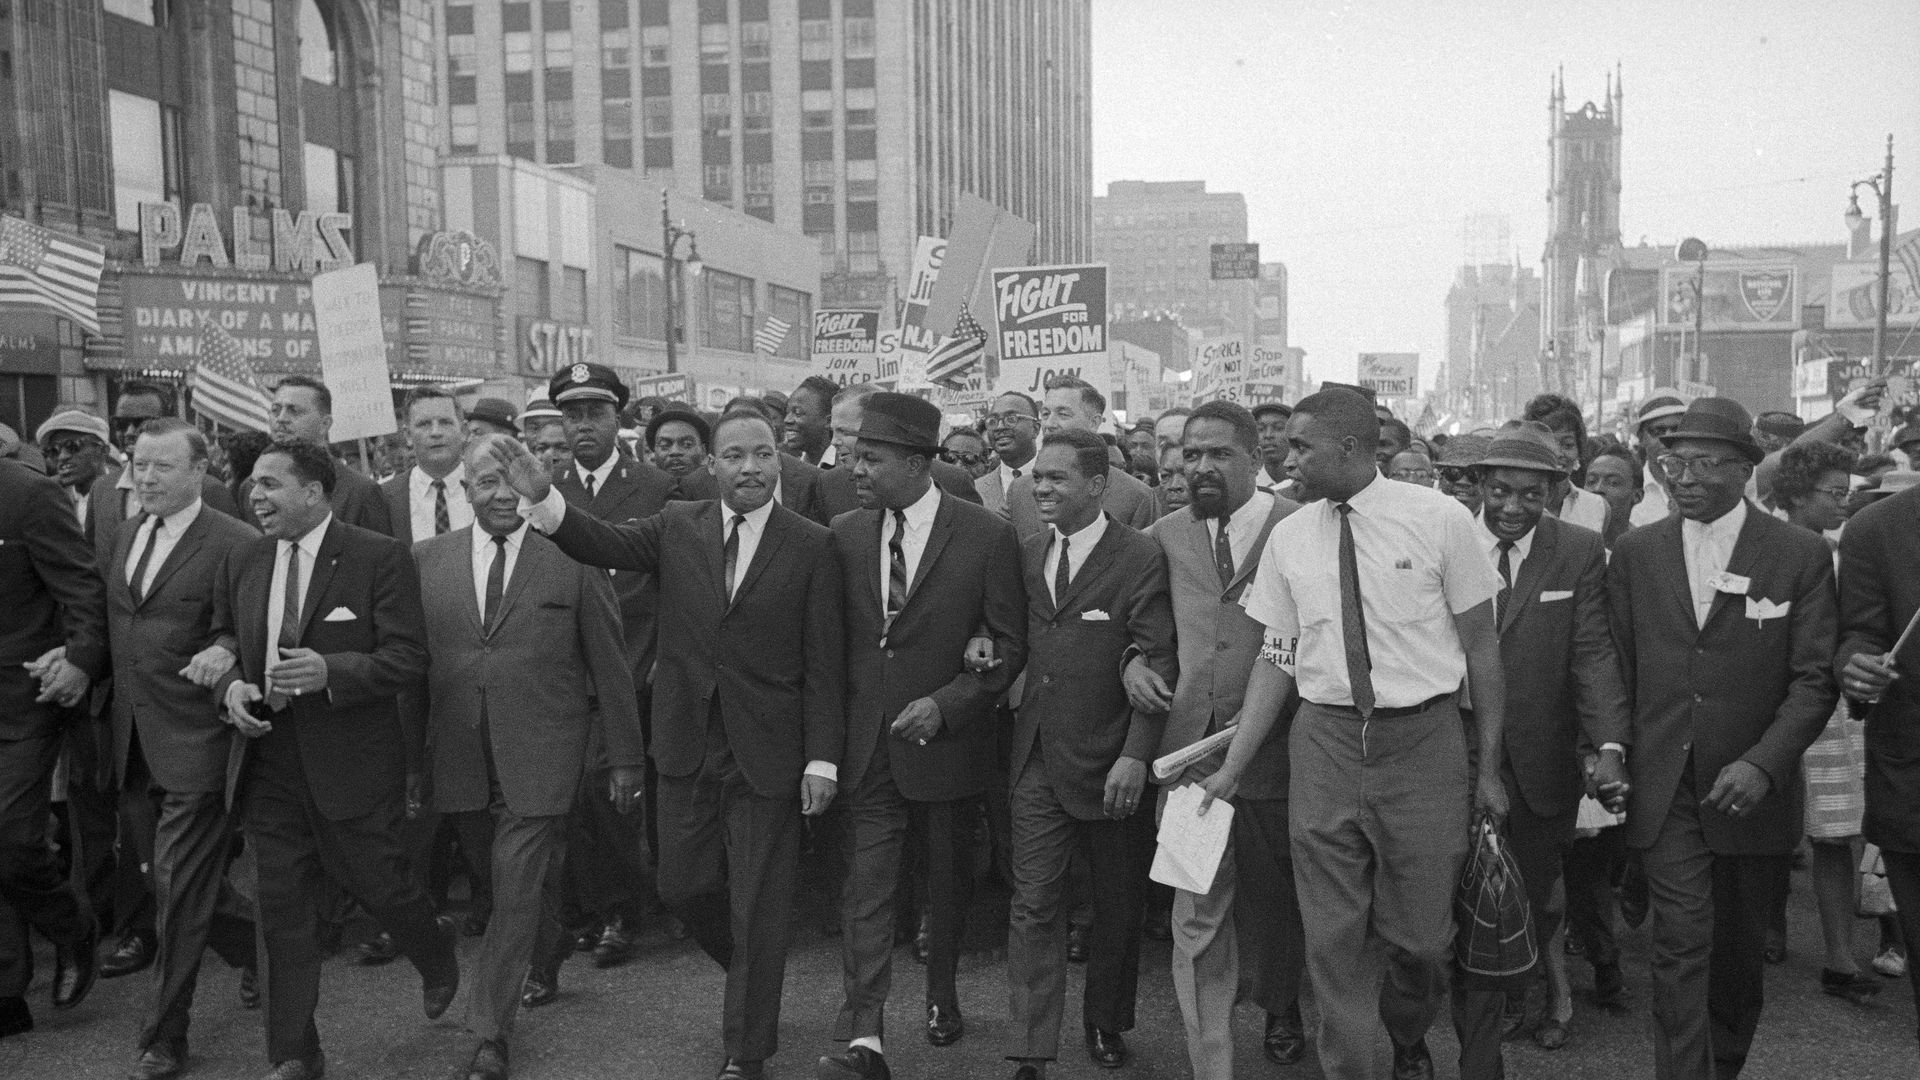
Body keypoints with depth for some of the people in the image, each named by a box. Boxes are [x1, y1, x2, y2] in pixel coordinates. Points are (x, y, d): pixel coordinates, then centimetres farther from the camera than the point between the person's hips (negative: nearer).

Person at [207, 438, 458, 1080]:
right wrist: (230, 685, -3)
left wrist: (330, 672, -26)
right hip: (269, 759, 5)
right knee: (283, 907, 7)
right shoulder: (243, 562, 8)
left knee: (374, 882, 6)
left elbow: (408, 658, -12)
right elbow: (221, 640, 18)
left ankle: (438, 956, 40)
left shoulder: (381, 558, -9)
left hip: (353, 760, -5)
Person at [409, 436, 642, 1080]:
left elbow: (609, 665, 1)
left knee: (516, 893, -4)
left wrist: (624, 757, 2)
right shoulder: (428, 560, 6)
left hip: (542, 755, -3)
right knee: (521, 888, 14)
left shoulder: (574, 556, -3)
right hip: (461, 755, 3)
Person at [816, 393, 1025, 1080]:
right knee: (866, 882, -4)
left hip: (945, 736, -2)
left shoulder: (987, 535, -11)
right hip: (867, 740, 2)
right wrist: (836, 723, 1)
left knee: (947, 875, 16)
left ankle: (942, 994, 37)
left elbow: (1009, 645, -8)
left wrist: (946, 703, -17)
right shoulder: (846, 534, 1)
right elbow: (838, 636, 9)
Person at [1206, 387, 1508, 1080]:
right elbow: (1277, 659, 7)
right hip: (1325, 743, 2)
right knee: (1334, 938, 5)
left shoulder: (1438, 519, -5)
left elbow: (1481, 646, 0)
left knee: (1422, 935, 8)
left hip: (1425, 742, -2)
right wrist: (1232, 769, 4)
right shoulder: (1288, 538, 3)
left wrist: (1489, 766, 0)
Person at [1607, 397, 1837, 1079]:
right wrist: (1612, 752, -5)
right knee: (1682, 943, -8)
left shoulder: (1801, 555, -3)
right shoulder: (1635, 553, 4)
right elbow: (1616, 664, 6)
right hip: (1665, 789, 0)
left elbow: (1815, 680, -6)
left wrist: (1763, 764, -17)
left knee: (1738, 947, 15)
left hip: (1752, 792, 0)